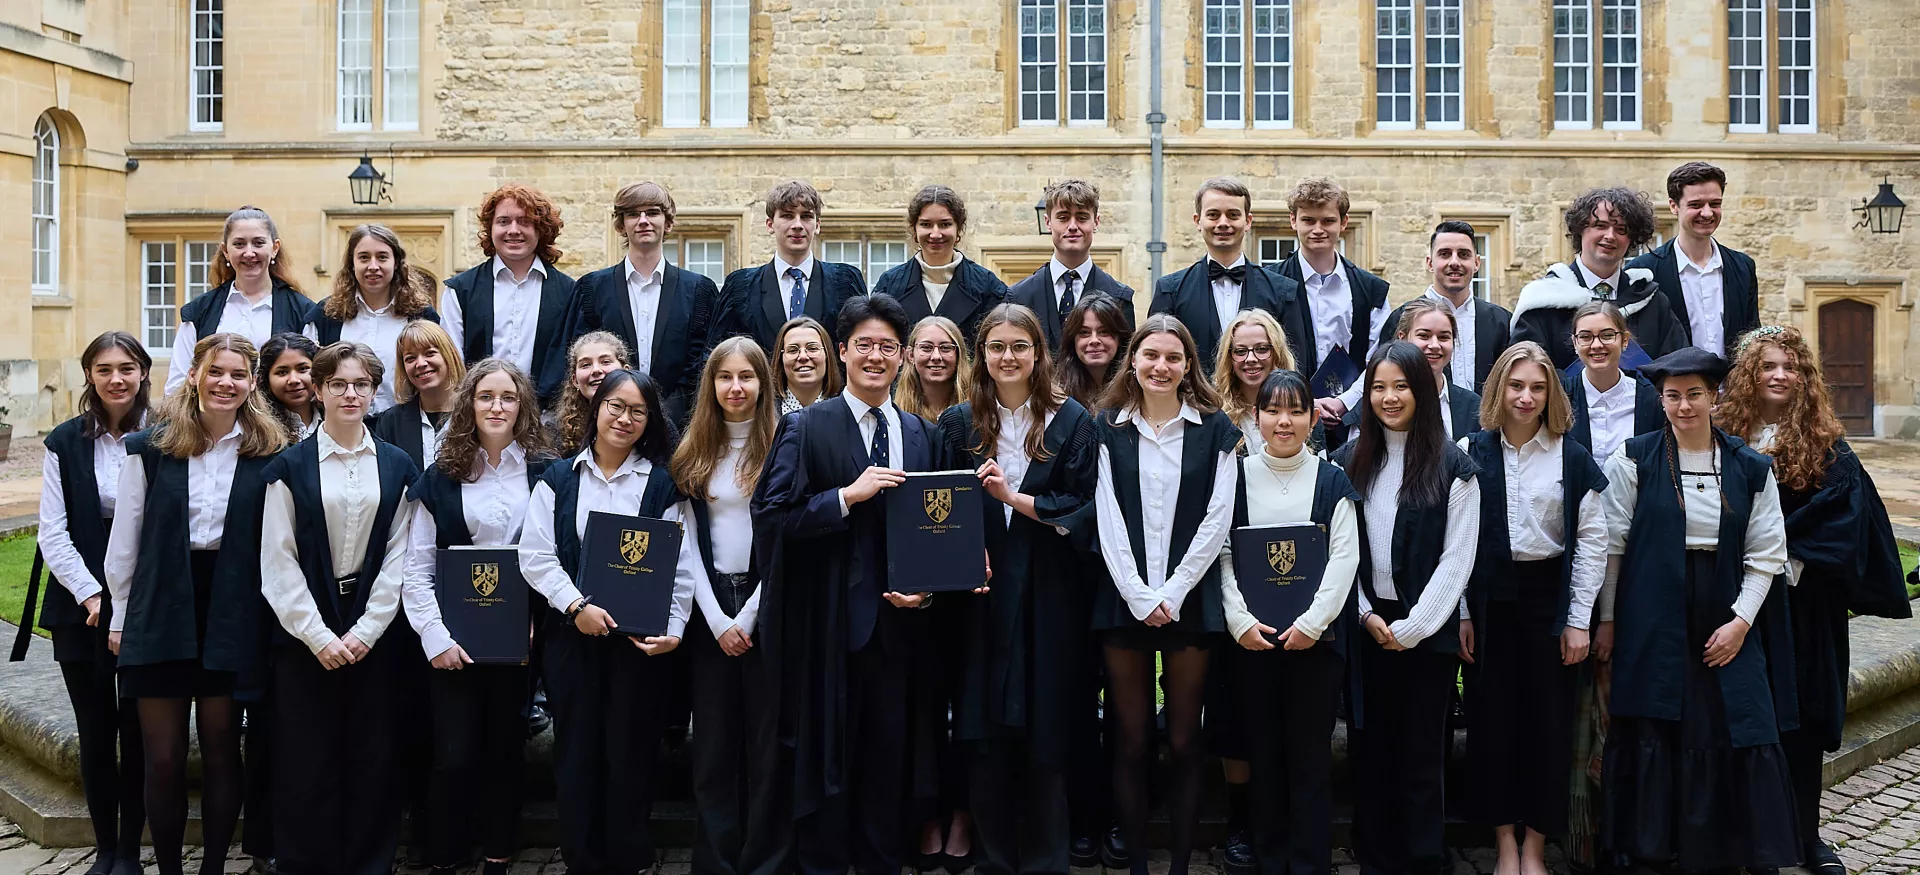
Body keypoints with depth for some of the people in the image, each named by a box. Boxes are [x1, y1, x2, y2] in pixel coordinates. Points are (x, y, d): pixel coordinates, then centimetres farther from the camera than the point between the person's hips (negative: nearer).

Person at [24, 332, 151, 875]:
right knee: (95, 734, 7)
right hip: (83, 611, 1)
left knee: (138, 732, 3)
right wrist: (91, 595, -12)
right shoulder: (65, 443, 2)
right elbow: (53, 534, -1)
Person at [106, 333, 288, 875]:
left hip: (231, 617, 0)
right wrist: (120, 615, 5)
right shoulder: (150, 448, 0)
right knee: (163, 758, 4)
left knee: (221, 751, 8)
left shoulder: (268, 454, 1)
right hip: (162, 614, 0)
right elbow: (124, 540, 4)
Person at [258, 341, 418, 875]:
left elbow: (398, 559, 3)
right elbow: (278, 564, -3)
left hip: (374, 634, 2)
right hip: (305, 635, -1)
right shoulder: (291, 467, 1)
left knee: (373, 760, 4)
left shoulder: (396, 467, 7)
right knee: (306, 763, 1)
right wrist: (319, 636, -9)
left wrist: (363, 632, -6)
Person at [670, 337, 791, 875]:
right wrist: (717, 619, -6)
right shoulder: (692, 456, 9)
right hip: (708, 604, 3)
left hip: (767, 602, -3)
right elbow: (688, 542, 5)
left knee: (768, 736, 0)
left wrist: (748, 615, -11)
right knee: (713, 737, 5)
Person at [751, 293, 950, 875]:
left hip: (896, 617, 4)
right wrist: (848, 495, -19)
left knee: (889, 753, 11)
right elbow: (771, 515, -12)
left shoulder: (923, 436, 10)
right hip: (829, 622, -3)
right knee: (827, 753, 6)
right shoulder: (806, 428, -3)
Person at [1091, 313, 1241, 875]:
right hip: (1124, 599, 1)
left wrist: (1171, 594, -9)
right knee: (1131, 743, 3)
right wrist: (1140, 596, -9)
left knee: (1184, 742, 2)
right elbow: (1108, 520, 1)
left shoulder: (1214, 429, 5)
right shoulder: (1109, 428, 8)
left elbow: (1217, 519, -2)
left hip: (1189, 599, -1)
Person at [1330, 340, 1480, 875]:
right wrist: (1366, 614, -5)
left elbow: (1457, 559, -7)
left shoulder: (1453, 467, -4)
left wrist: (1412, 627, -11)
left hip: (1429, 630, -3)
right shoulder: (1349, 461, 6)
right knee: (1370, 747, 7)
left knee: (1422, 751, 2)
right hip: (1366, 626, 3)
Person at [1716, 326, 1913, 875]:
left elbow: (1850, 516, -7)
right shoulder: (1724, 438, 2)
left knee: (1801, 715, 6)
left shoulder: (1826, 447, 1)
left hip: (1802, 603, 0)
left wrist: (1789, 560, -14)